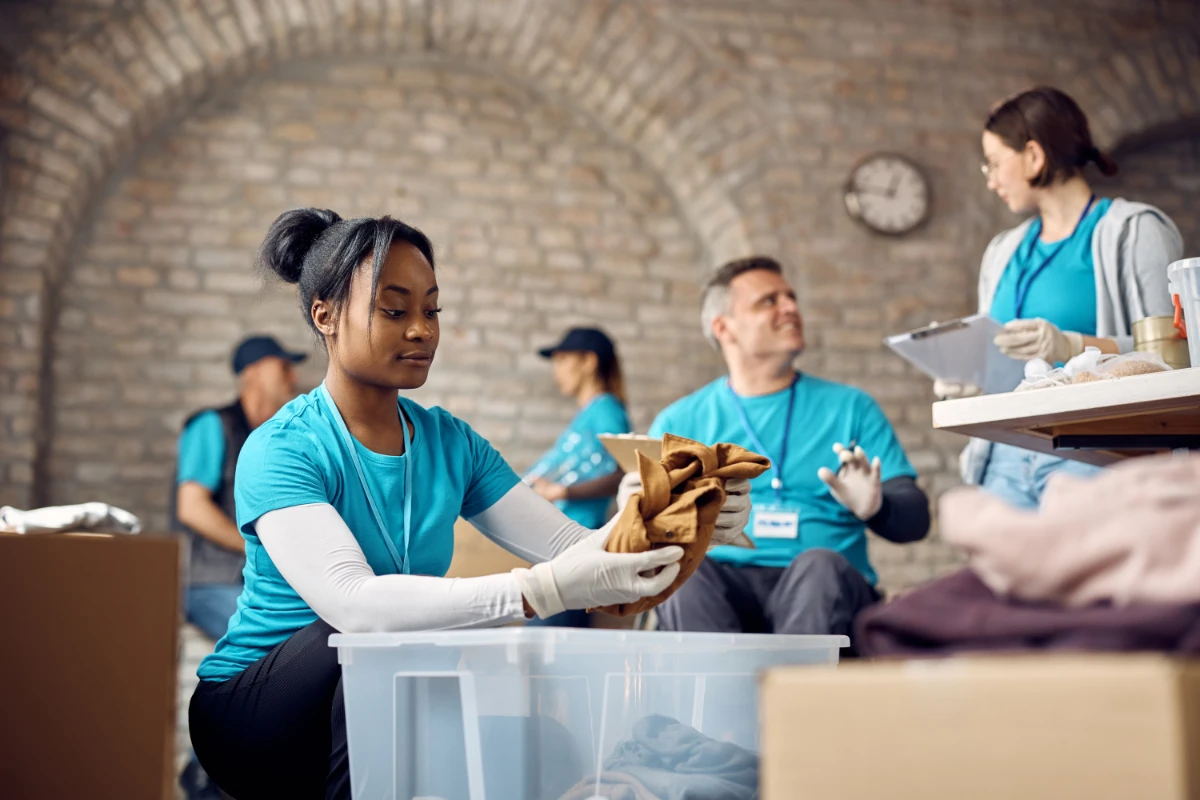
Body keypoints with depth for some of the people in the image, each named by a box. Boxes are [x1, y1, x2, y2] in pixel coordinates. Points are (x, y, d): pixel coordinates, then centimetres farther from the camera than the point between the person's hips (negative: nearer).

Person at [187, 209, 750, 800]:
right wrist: (544, 590, -43)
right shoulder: (279, 451, -17)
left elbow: (572, 545, -6)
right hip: (255, 718, -5)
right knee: (386, 638, -32)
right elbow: (351, 601, -33)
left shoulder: (450, 442, 4)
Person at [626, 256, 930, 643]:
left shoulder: (850, 407, 16)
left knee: (820, 566, -33)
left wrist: (874, 508, -13)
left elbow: (914, 519, 10)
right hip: (721, 589, 1)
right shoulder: (679, 422, 16)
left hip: (820, 589, 0)